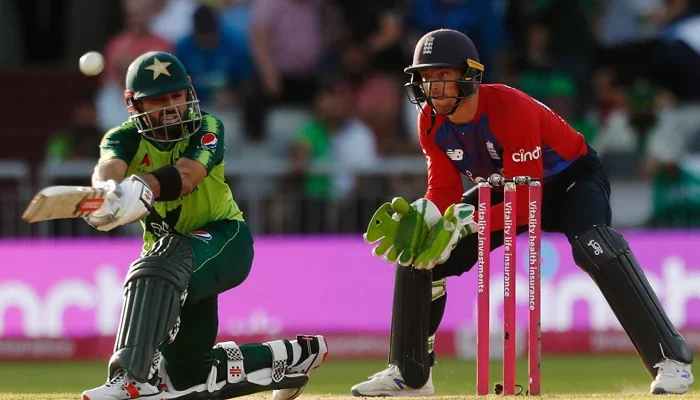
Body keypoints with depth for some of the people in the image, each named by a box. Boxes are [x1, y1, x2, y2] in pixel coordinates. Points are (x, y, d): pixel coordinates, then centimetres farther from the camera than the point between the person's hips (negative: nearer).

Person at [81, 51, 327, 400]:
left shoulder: (207, 129, -14)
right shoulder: (125, 137, -8)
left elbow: (187, 174, -35)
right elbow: (110, 168, -32)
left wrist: (142, 188, -56)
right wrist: (107, 191, -58)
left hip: (224, 238, -5)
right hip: (168, 247, 5)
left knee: (166, 260, -39)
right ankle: (289, 356, 29)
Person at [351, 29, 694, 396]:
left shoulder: (511, 109, -34)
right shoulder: (431, 122, -14)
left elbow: (525, 201, -35)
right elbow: (444, 193, -11)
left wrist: (466, 222, -46)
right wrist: (416, 218, -33)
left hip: (572, 179, -7)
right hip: (505, 188, 7)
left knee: (592, 243, -38)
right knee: (417, 247, -4)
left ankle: (670, 359, -37)